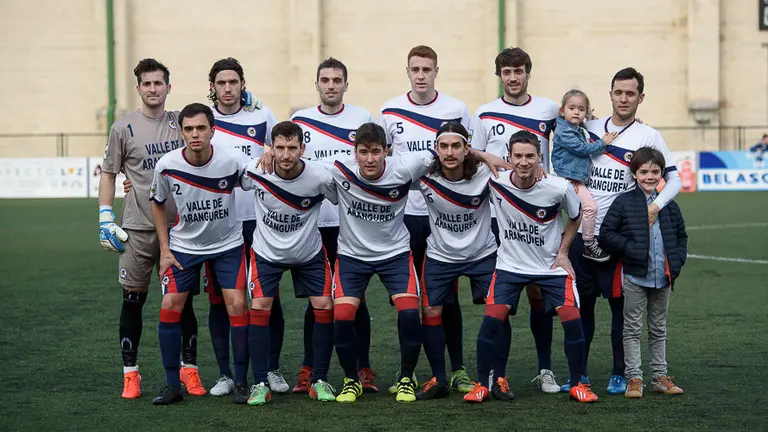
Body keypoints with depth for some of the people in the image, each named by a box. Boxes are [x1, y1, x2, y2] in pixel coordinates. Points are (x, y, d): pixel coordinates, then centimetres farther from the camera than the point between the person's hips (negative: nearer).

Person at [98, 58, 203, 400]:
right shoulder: (123, 128, 1)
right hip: (138, 230, -2)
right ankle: (130, 374, 12)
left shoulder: (181, 123, 6)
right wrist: (105, 218, -3)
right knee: (133, 299, 3)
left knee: (183, 300, 6)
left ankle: (189, 370, 15)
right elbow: (108, 174, 6)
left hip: (179, 227, 2)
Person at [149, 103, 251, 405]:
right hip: (183, 245, 1)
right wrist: (164, 249, -1)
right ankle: (172, 385, 6)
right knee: (170, 306, -7)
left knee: (236, 304, -11)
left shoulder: (233, 161, -21)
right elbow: (157, 204, 2)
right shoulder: (167, 166, -16)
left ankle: (241, 382, 2)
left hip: (227, 244, -1)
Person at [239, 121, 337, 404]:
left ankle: (320, 381, 8)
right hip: (267, 252, 0)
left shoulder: (321, 177, -24)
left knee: (324, 307, -8)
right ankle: (260, 384, -3)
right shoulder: (255, 172, -22)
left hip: (309, 253, 0)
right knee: (259, 307, -13)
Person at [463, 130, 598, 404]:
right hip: (510, 265, 0)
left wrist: (563, 252, 0)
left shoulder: (559, 188, -18)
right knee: (493, 317, -15)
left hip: (551, 267, 0)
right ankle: (485, 383, 2)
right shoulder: (495, 183, -16)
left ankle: (577, 384, 7)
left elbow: (575, 216, 4)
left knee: (572, 318, -12)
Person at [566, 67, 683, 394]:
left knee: (619, 305, 2)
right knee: (581, 303, 7)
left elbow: (673, 179, -4)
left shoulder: (648, 136, -1)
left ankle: (619, 374, 14)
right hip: (583, 231, 3)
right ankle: (580, 373, 16)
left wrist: (655, 205, -20)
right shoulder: (589, 128, 9)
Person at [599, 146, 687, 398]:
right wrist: (629, 248, -17)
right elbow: (606, 233, -8)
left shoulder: (669, 206, 7)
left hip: (663, 278, 4)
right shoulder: (624, 203, -6)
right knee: (633, 329, 2)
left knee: (658, 330, 14)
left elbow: (681, 236, 16)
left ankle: (660, 377, 21)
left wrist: (677, 262, 3)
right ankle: (634, 378, 6)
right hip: (635, 277, -4)